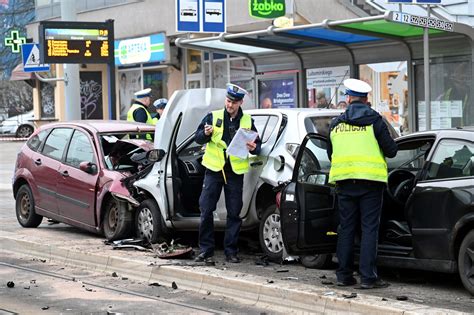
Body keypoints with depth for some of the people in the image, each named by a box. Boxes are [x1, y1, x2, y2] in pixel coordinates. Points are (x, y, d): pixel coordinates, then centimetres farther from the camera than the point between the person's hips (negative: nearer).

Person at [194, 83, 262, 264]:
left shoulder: (247, 121, 8)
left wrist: (254, 148, -11)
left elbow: (258, 145, 12)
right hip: (214, 169, -1)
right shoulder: (213, 117, 5)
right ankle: (205, 250, 5)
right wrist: (205, 134, -18)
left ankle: (231, 251, 12)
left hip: (235, 172, 1)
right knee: (206, 210, -3)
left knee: (234, 213, 4)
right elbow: (197, 138, 4)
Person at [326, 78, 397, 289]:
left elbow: (330, 154, 20)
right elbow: (391, 150, -4)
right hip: (370, 180, -3)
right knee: (369, 228, -1)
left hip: (344, 180, 4)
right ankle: (367, 277, -5)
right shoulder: (374, 120, -2)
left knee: (346, 228, 11)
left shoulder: (336, 123, 10)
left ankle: (344, 275, 14)